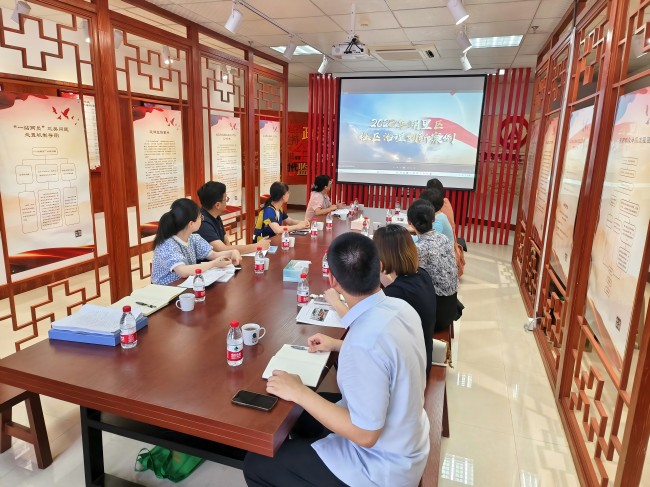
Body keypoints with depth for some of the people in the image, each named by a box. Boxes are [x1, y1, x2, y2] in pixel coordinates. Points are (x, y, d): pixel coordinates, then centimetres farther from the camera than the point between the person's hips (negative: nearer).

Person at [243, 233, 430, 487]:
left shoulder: (364, 341, -35)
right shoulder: (400, 307, -9)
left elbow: (365, 435, -26)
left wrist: (300, 392, -21)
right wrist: (340, 345, 9)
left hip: (382, 466, -8)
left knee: (256, 465, 2)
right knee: (302, 415, 24)